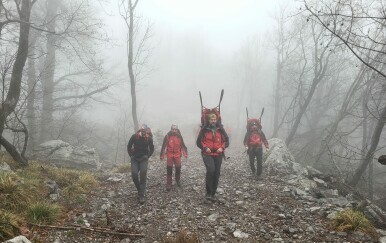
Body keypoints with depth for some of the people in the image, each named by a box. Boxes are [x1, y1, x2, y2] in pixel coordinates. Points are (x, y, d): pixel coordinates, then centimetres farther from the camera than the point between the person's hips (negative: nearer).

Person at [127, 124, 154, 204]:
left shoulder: (149, 138, -8)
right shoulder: (134, 136, -9)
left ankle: (142, 195, -13)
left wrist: (147, 156, -1)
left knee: (143, 173, -17)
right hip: (135, 159, 1)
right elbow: (129, 146, 4)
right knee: (134, 174, -11)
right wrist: (131, 155, 1)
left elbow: (152, 149, 8)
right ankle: (140, 190, 14)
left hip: (143, 159, -1)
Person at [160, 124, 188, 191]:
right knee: (169, 169, -4)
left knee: (178, 169, 6)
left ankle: (178, 181, 32)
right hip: (169, 155, -2)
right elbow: (163, 146, 1)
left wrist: (185, 153, 3)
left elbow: (183, 145, 11)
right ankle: (168, 184, 3)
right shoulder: (167, 136, -4)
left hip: (177, 155, 2)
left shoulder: (179, 137, 2)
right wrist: (161, 155, 1)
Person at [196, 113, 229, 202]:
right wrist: (205, 148, -12)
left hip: (218, 154, 3)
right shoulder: (204, 129, 0)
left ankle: (213, 194, 19)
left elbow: (226, 140, 11)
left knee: (216, 174, 6)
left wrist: (222, 148, -6)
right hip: (207, 154, -3)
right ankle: (208, 193, -14)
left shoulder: (220, 129, 6)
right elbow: (199, 142, 3)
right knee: (210, 170, -25)